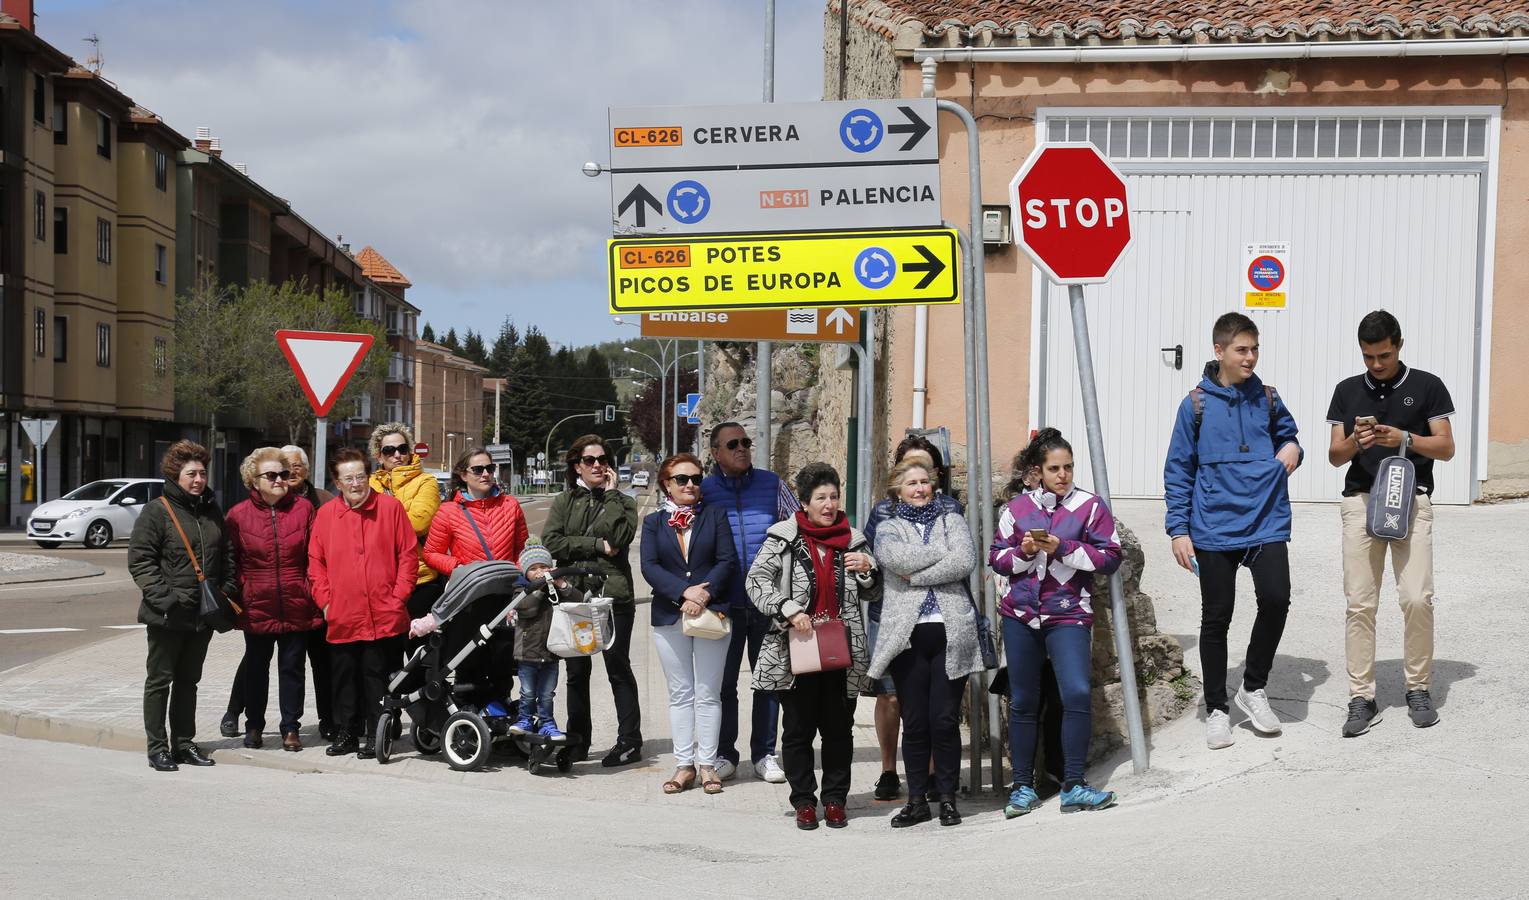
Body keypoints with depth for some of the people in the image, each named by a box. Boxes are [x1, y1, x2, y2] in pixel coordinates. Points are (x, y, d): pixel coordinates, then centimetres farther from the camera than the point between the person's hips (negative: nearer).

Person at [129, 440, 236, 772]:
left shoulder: (212, 511, 12)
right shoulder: (156, 512, -8)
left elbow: (227, 556, 19)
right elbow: (139, 560, -12)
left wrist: (228, 591, 6)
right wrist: (164, 596, -19)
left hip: (204, 615, 6)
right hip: (167, 616, -6)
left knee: (188, 680, 14)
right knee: (160, 680, 3)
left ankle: (184, 743, 22)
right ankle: (157, 747, 9)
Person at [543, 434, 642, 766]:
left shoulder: (622, 502, 9)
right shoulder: (563, 502, 12)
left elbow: (621, 536, -13)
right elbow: (551, 541, -5)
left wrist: (611, 493, -7)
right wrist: (597, 545, -9)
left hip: (614, 595, -2)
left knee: (618, 667, 2)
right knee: (577, 670, 8)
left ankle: (629, 740, 6)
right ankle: (577, 742, 15)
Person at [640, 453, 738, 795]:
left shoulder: (715, 515, 7)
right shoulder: (653, 522, 10)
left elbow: (728, 561, -1)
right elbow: (649, 566, -3)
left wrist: (705, 593, -15)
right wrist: (684, 592, -16)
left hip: (712, 613, -1)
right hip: (669, 616, 1)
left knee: (708, 693, 1)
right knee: (680, 693, 6)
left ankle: (707, 764, 6)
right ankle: (684, 764, 10)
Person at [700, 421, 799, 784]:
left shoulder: (771, 484, 5)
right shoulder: (703, 491, 3)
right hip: (725, 601, -1)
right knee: (723, 680, 5)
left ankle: (765, 754, 16)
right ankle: (724, 754, 16)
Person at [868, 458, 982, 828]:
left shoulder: (953, 521, 14)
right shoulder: (889, 529, 13)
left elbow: (965, 562, -5)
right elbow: (896, 559, -10)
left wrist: (915, 576, -7)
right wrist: (943, 552, -4)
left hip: (951, 634, 0)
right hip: (907, 635, 0)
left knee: (945, 720, -2)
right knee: (915, 722, 2)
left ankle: (947, 797, 10)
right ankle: (917, 800, 11)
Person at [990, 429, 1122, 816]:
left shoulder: (1090, 506, 0)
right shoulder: (1017, 509, 7)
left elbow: (1110, 557, -5)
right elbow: (996, 558, 10)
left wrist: (1062, 547, -14)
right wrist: (1024, 552, -10)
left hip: (1068, 614, -2)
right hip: (1020, 614, 3)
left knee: (1077, 693, -17)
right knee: (1023, 701, 7)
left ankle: (1073, 787, -7)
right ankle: (1022, 787, 17)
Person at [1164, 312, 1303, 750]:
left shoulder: (1267, 399, 6)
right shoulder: (1197, 405, -1)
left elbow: (1286, 431, 25)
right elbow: (1178, 471, 2)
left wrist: (1291, 449, 0)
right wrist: (1178, 530, -3)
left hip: (1266, 522, 2)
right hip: (1214, 529, -2)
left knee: (1276, 599, -16)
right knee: (1216, 617, 5)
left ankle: (1253, 688, 8)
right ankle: (1216, 709, 19)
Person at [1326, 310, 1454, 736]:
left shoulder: (1427, 386, 6)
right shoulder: (1347, 391, 13)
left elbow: (1446, 448, 3)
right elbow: (1335, 455, 11)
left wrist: (1405, 438, -13)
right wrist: (1354, 442, -11)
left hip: (1411, 499, -2)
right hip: (1360, 500, 2)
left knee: (1417, 598, -10)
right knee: (1359, 603, -3)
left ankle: (1418, 689, 7)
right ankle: (1362, 699, 0)